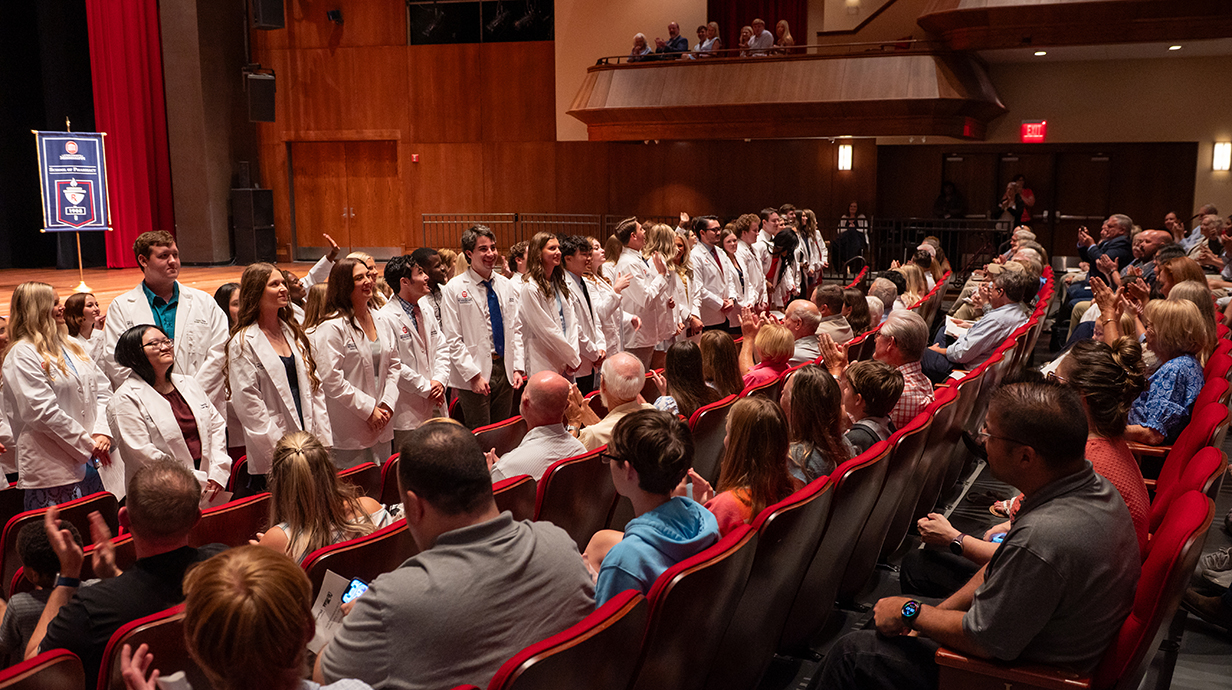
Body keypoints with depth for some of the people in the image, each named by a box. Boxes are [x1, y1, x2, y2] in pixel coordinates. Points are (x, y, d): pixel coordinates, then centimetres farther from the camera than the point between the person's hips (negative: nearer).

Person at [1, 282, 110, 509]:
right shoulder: (21, 355, -7)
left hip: (90, 462, 7)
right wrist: (87, 445, -11)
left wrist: (102, 432, -5)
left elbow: (103, 390, 12)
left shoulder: (71, 346, 16)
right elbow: (43, 411, -15)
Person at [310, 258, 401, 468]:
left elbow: (394, 365, 15)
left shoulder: (381, 321, 11)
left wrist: (388, 402, 0)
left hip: (380, 427, 7)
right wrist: (368, 409, -14)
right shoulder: (332, 328, -12)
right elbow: (331, 380, -16)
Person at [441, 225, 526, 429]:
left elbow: (516, 329, 13)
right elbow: (453, 340, -9)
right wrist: (474, 375, -15)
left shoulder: (505, 285, 11)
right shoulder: (454, 289, -6)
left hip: (505, 371, 5)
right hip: (474, 378, -5)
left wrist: (518, 368, 3)